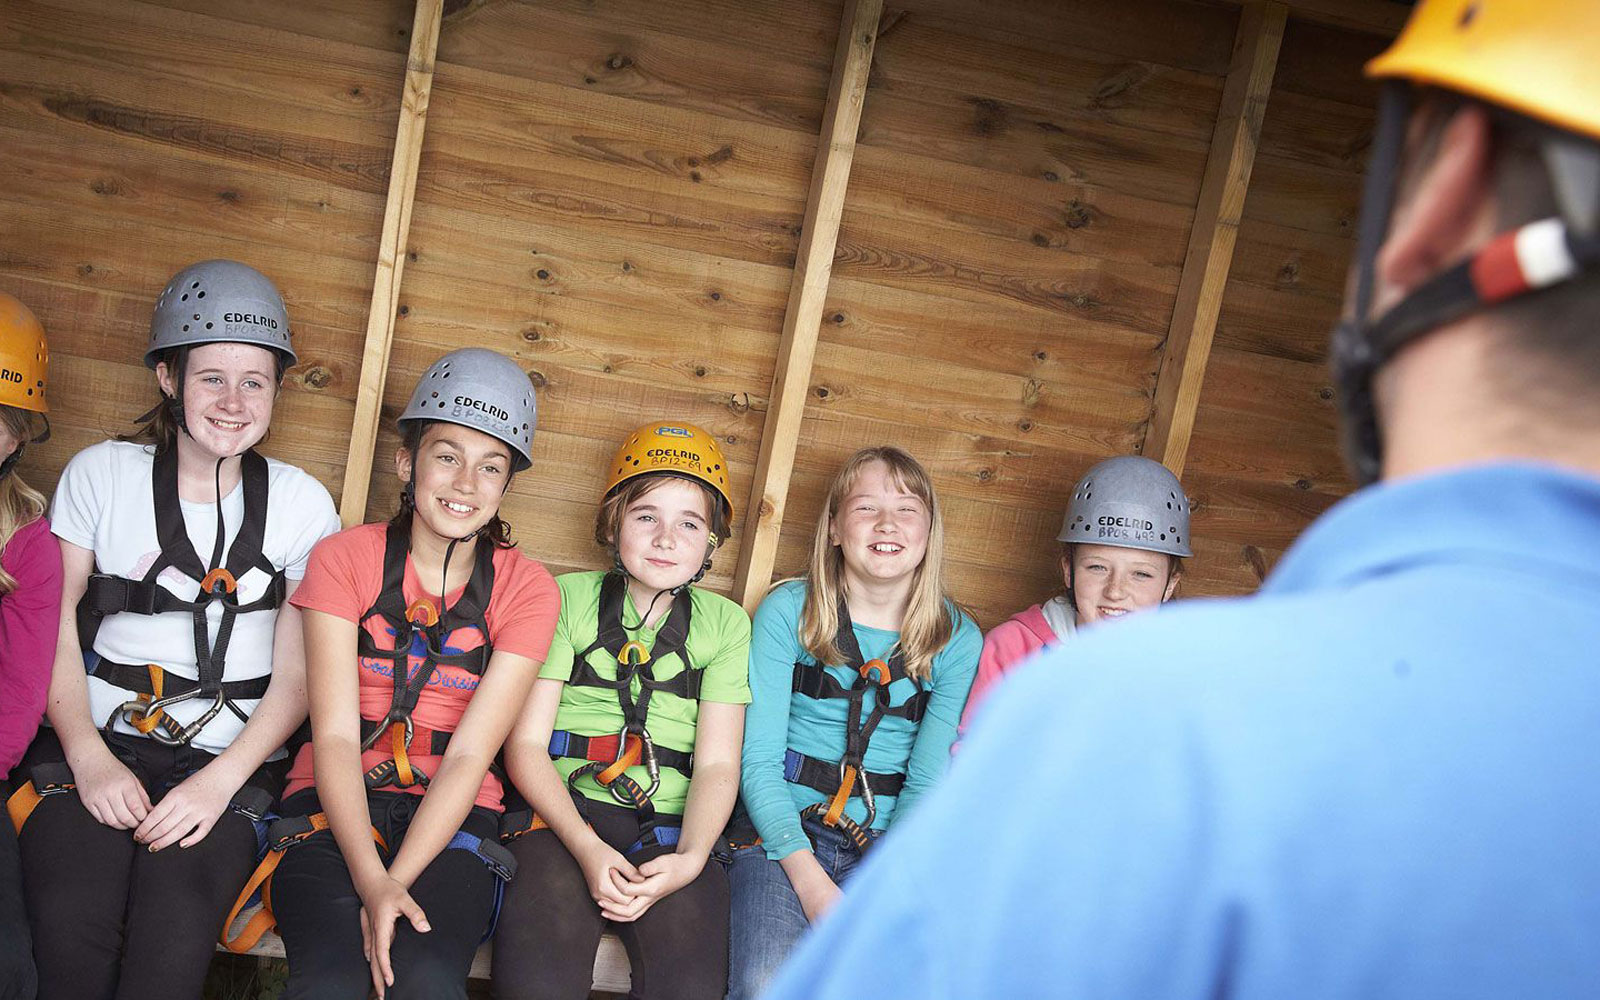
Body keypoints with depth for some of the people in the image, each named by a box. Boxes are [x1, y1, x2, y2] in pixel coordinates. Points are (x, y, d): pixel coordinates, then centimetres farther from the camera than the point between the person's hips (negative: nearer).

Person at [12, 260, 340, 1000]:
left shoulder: (301, 504, 7)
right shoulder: (100, 475, 8)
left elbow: (297, 676, 4)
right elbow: (56, 630, 3)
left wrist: (221, 780, -10)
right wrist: (90, 757, -12)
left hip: (228, 764, 0)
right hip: (92, 749, 0)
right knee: (72, 933, -27)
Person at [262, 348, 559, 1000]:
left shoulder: (526, 591, 3)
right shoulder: (344, 559, 2)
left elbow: (470, 754, -6)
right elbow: (335, 734, -7)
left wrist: (396, 880, -20)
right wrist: (370, 879, -22)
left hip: (453, 816, 0)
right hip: (339, 802, 0)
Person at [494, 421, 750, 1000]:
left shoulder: (725, 623, 15)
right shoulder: (568, 599, 10)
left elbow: (718, 762, 7)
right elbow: (526, 742, 3)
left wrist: (689, 858, -13)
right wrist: (586, 847, -14)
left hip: (671, 828, 1)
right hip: (566, 808, -1)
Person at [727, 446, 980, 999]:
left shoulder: (958, 641, 3)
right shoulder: (788, 611, 0)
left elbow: (928, 782, -2)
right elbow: (758, 758, -5)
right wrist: (810, 881, -17)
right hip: (782, 830, -1)